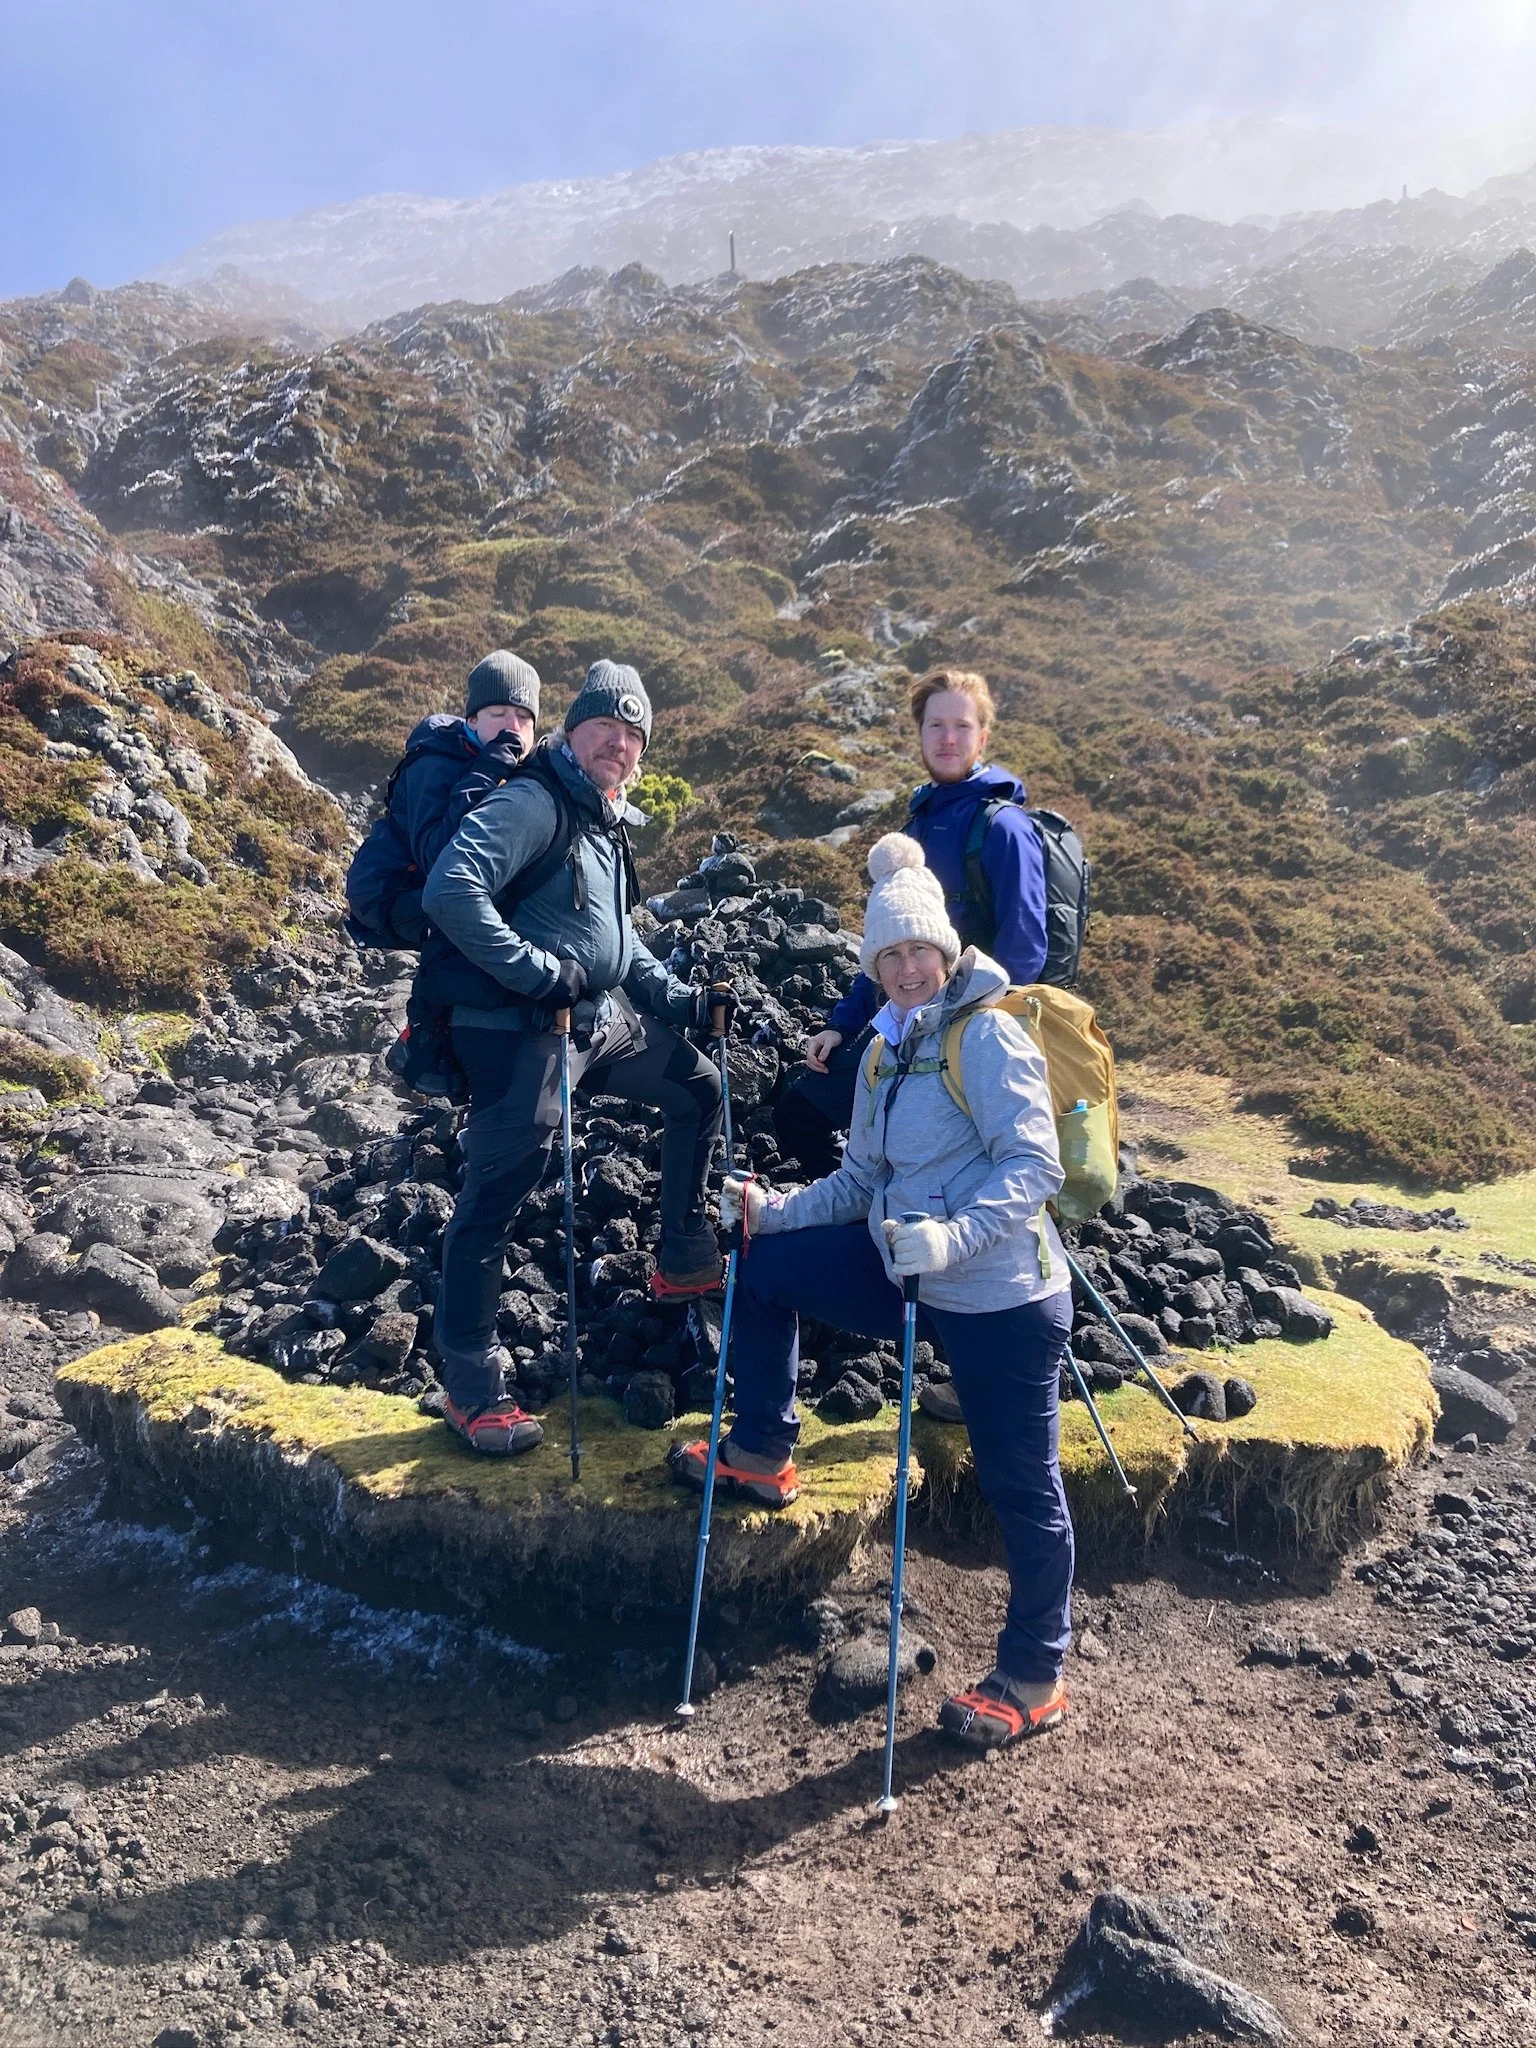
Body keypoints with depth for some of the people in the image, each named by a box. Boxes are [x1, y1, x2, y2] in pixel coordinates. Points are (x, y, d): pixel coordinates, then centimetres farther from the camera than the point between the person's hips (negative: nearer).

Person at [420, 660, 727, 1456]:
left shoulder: (604, 821, 17)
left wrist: (681, 998, 15)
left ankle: (684, 1257, 31)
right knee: (494, 1197, -5)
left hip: (602, 1017, 10)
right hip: (517, 1030, -10)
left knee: (699, 1089, 18)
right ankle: (471, 1389, 7)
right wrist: (537, 972, -25)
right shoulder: (533, 802, -13)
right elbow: (450, 890, -26)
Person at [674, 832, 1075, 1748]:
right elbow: (861, 1182, 14)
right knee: (764, 1266, 10)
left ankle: (1034, 1680, 24)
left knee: (1021, 1485, 3)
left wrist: (951, 1237, -33)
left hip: (1002, 1298, -8)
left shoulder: (989, 1034, -14)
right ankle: (764, 1455, 25)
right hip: (908, 1271, 8)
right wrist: (775, 1211, 1)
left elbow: (1034, 1164, -21)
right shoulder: (888, 1053, 10)